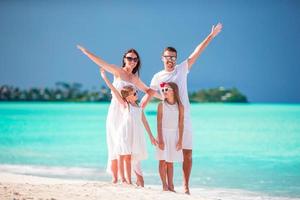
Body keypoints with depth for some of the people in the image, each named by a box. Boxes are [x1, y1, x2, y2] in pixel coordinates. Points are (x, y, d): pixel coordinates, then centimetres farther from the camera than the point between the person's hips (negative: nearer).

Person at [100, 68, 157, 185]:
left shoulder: (139, 107, 12)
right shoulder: (125, 105, -2)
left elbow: (144, 121, 17)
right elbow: (114, 90, -6)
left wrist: (151, 136, 16)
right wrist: (104, 77, -9)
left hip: (136, 134, 4)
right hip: (125, 132, -4)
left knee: (129, 158, 6)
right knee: (123, 156, -2)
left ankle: (129, 180, 9)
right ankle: (123, 179, 2)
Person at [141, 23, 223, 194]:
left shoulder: (182, 69, 4)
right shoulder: (158, 77, 7)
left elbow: (197, 52, 0)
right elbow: (148, 96, 9)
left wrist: (211, 36, -3)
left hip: (184, 119, 0)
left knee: (188, 154, -1)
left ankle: (186, 186, 7)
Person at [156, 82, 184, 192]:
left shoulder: (180, 106, 0)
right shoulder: (161, 105, -4)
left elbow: (181, 124, 0)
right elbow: (159, 123, -6)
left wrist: (180, 140, -4)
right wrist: (160, 139, -12)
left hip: (174, 135, 1)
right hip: (163, 134, -1)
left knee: (170, 162, 6)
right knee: (163, 161, -2)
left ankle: (170, 185, 10)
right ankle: (164, 185, 3)